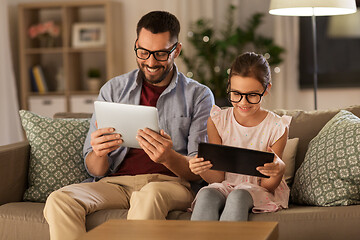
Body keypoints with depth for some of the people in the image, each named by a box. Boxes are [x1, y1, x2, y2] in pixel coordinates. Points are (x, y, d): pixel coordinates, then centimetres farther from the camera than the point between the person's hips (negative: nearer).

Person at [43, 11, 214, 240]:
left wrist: (169, 158, -25)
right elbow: (95, 170, 10)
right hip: (117, 182, 3)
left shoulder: (199, 96, 7)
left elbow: (199, 171, -2)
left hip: (170, 183, -3)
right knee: (59, 200, -26)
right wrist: (99, 154, -16)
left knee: (150, 195, -39)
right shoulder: (113, 89, 13)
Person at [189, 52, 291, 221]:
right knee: (206, 195, -33)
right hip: (225, 187, 2)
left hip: (258, 190, -2)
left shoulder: (277, 127, -6)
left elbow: (268, 186, -5)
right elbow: (217, 177, 0)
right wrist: (202, 170, -24)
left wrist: (279, 170, -29)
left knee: (237, 197, -35)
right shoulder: (217, 121, 0)